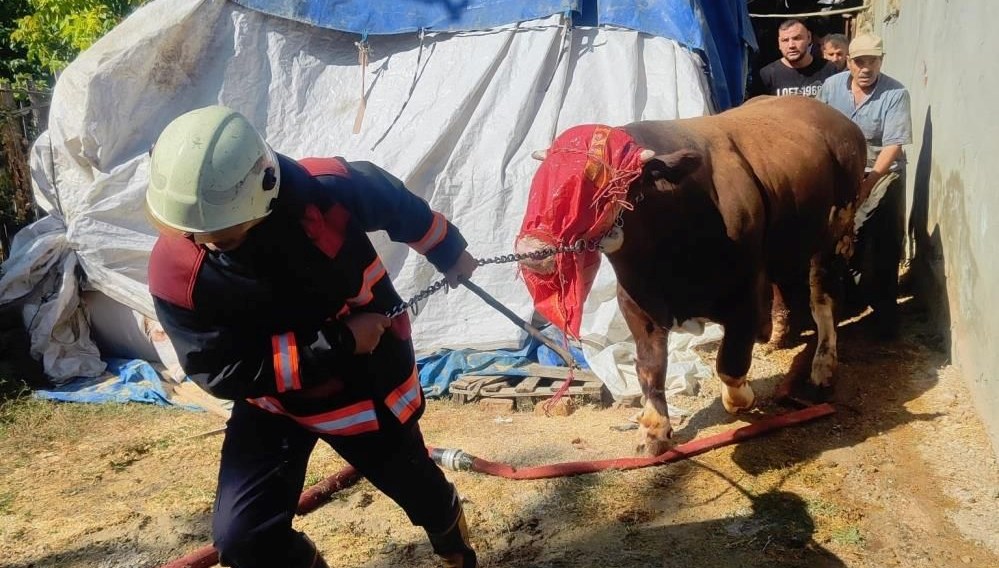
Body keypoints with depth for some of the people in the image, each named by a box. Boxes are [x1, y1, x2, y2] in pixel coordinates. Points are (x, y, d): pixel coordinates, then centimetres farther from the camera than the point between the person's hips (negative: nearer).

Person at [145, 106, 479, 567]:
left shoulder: (326, 190, -29)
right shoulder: (175, 272, -26)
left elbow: (396, 203, -8)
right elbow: (223, 372, -23)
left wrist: (448, 250, 10)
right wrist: (337, 341, -27)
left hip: (368, 384, 0)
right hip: (272, 401, 1)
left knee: (413, 484, 21)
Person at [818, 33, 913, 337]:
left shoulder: (896, 94, -15)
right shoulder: (831, 85, -4)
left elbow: (893, 146, -18)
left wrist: (867, 184, -26)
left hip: (884, 177, -3)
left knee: (884, 248, 1)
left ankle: (884, 309, 14)